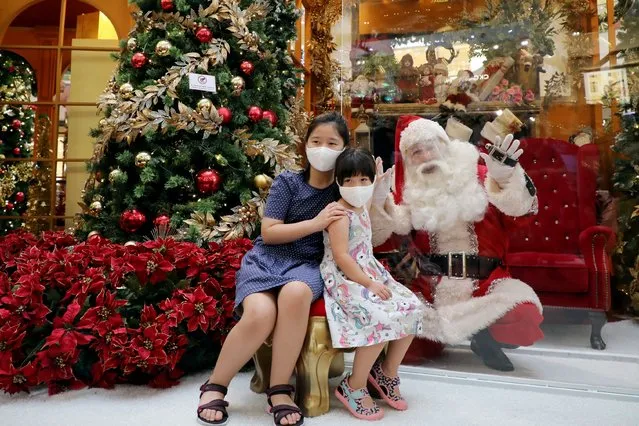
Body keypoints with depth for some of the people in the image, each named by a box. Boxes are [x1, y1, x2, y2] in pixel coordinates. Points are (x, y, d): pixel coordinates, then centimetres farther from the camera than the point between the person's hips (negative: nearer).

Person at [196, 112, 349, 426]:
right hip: (268, 258, 0)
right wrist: (315, 223, -16)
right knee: (260, 314, -31)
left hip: (308, 263, 1)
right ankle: (214, 387, -3)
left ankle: (279, 390, -19)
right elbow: (268, 233, -5)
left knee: (296, 293, -37)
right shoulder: (287, 183, 1)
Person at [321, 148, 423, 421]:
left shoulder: (362, 207, 11)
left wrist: (378, 176, 34)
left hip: (368, 273, 10)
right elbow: (340, 257, -23)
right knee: (382, 317, -28)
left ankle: (387, 372, 17)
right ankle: (353, 387, -7)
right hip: (344, 279, -10)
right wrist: (369, 283, -23)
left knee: (411, 308, -2)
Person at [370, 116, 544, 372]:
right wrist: (378, 202, -14)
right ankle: (438, 335, 13)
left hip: (485, 281, 0)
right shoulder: (409, 191, 6)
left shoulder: (478, 176, 4)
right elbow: (384, 242, 0)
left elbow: (521, 215, -4)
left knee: (524, 316, -29)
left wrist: (506, 178, -19)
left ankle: (484, 338, 5)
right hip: (429, 288, 1)